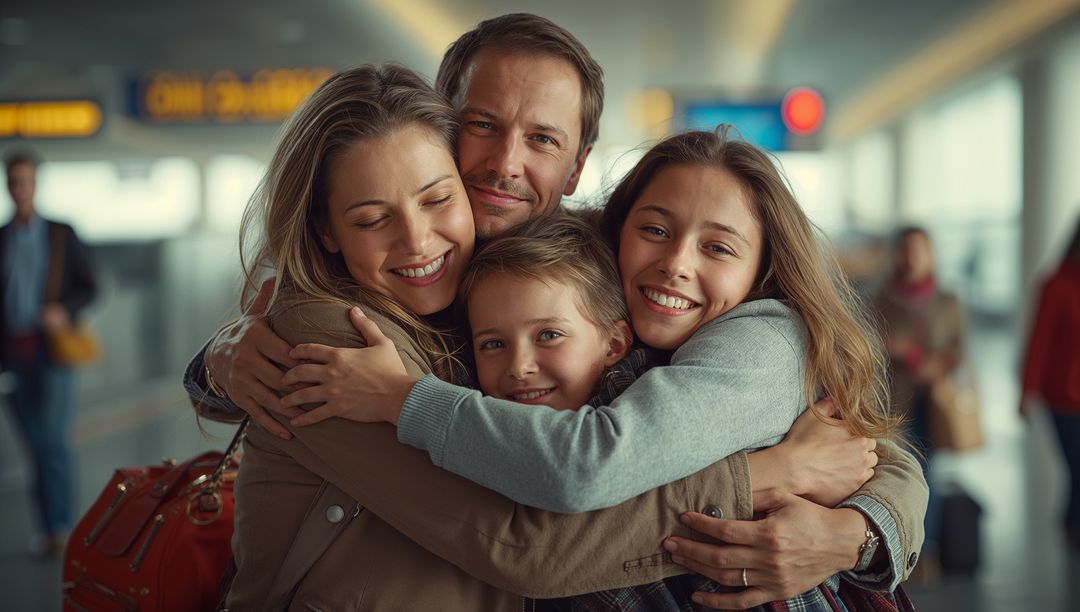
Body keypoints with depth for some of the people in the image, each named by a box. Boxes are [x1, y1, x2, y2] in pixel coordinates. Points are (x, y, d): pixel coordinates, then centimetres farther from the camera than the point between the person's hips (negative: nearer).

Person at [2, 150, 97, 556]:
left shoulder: (62, 235, 4)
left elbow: (88, 288, 5)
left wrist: (64, 311, -15)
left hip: (53, 350, -2)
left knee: (55, 439, -11)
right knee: (35, 444, 5)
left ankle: (60, 528, -7)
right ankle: (49, 530, 12)